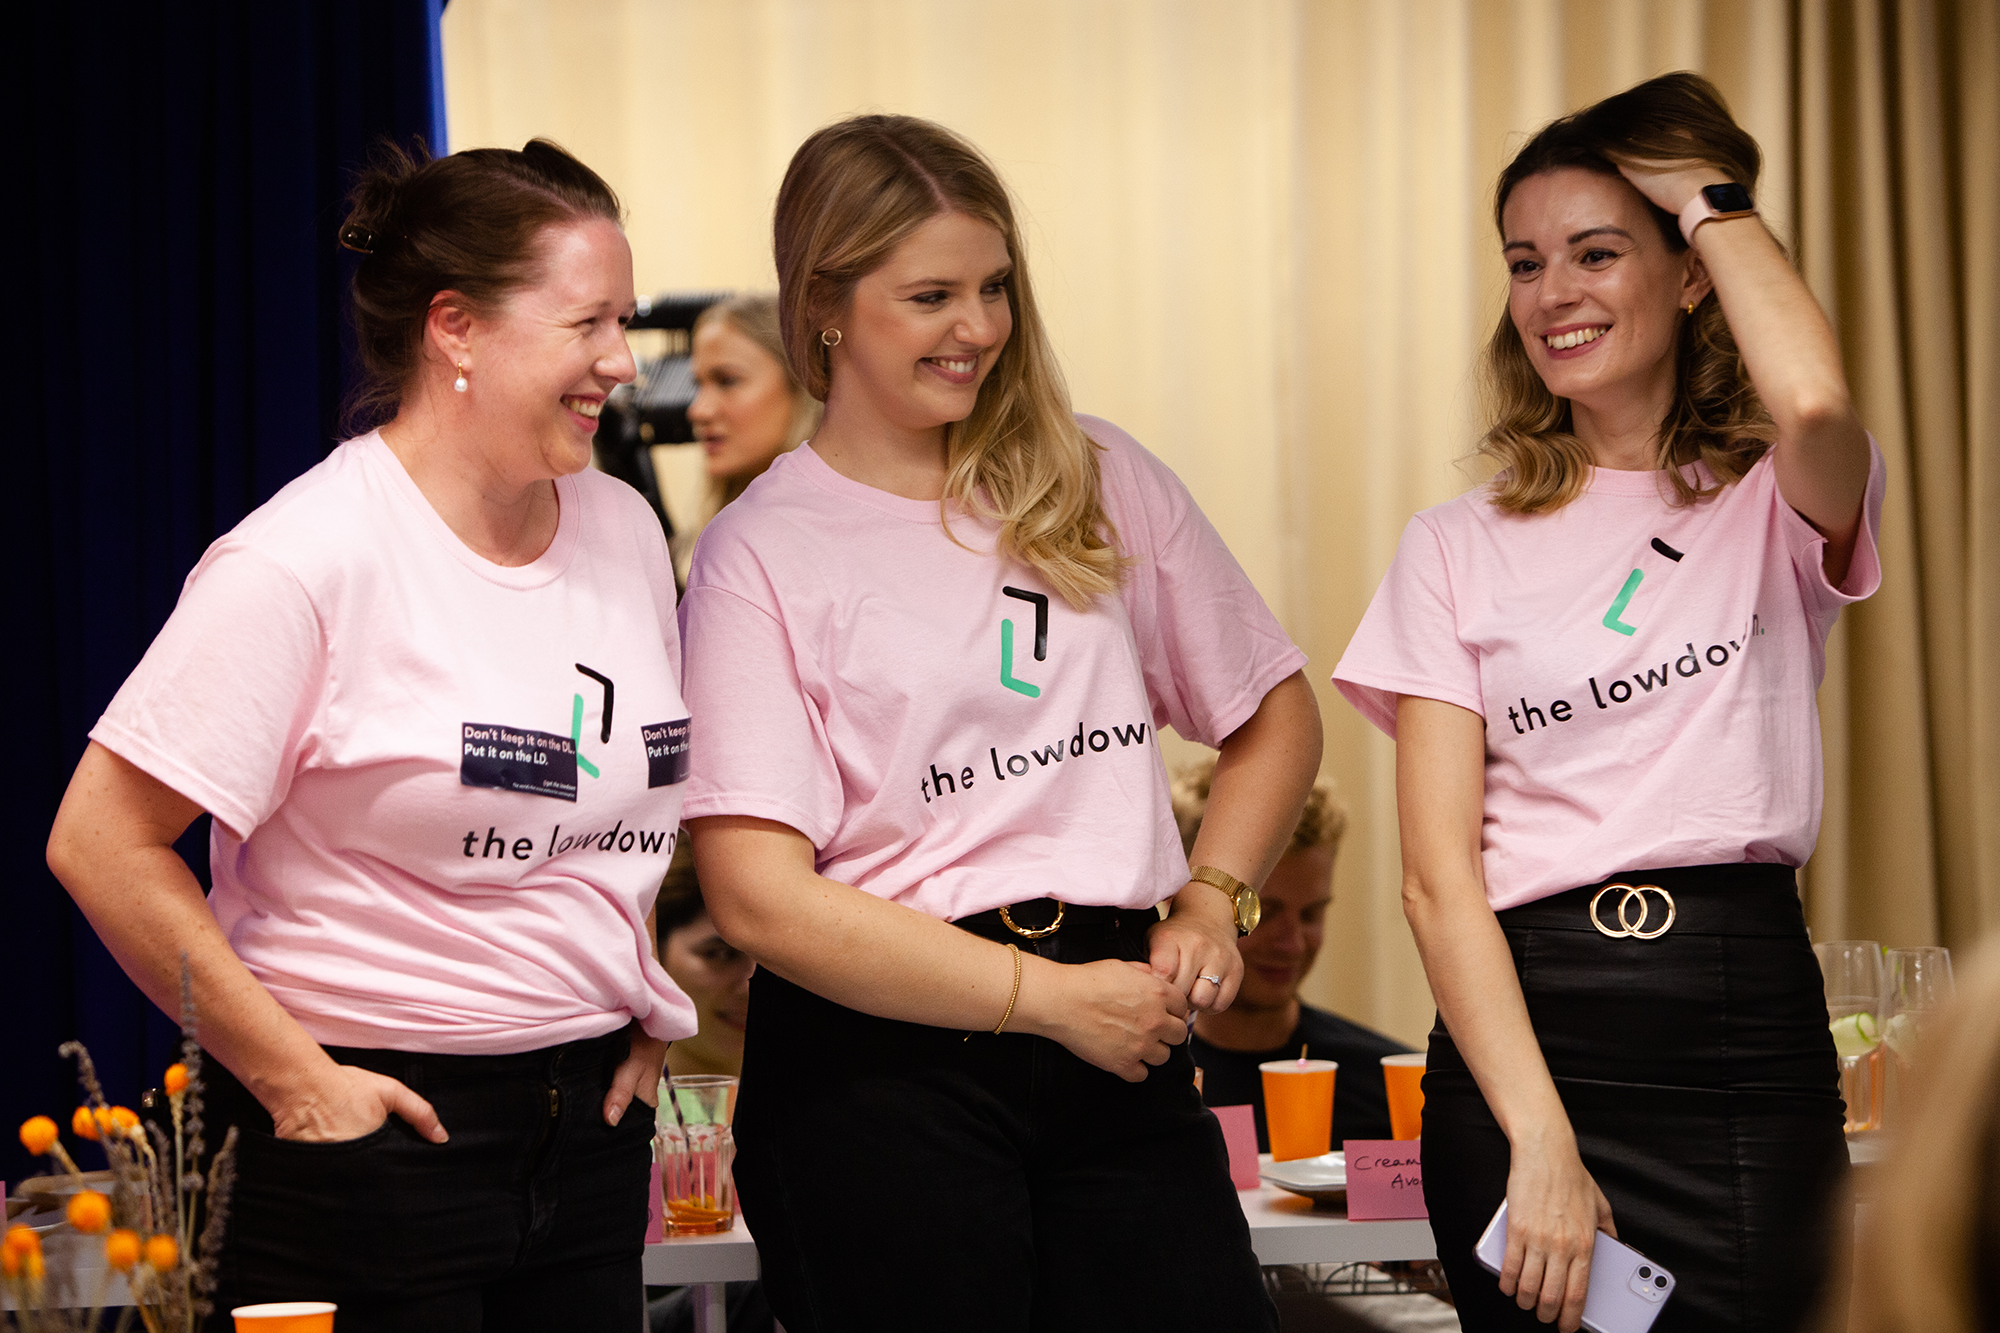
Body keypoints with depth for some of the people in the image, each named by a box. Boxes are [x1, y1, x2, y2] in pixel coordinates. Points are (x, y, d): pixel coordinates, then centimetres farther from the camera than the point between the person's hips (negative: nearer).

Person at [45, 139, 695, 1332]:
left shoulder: (623, 529, 8)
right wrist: (295, 1081, -12)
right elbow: (101, 843, -15)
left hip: (590, 1130, 6)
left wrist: (651, 1021, 11)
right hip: (371, 1132, -6)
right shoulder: (309, 560, -13)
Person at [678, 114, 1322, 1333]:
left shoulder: (1099, 480, 11)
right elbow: (760, 898, -11)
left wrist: (1211, 900, 2)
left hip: (1116, 1042, 4)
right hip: (882, 1059, -3)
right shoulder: (761, 554, -3)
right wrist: (1049, 996, -11)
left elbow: (1277, 714, 20)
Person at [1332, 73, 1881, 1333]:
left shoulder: (1772, 506, 7)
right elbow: (1440, 873, -1)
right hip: (1523, 1033, 1)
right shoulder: (1458, 546, 8)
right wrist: (1542, 1142, -13)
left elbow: (1813, 402, -21)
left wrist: (1709, 192, -4)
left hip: (1748, 1017, -1)